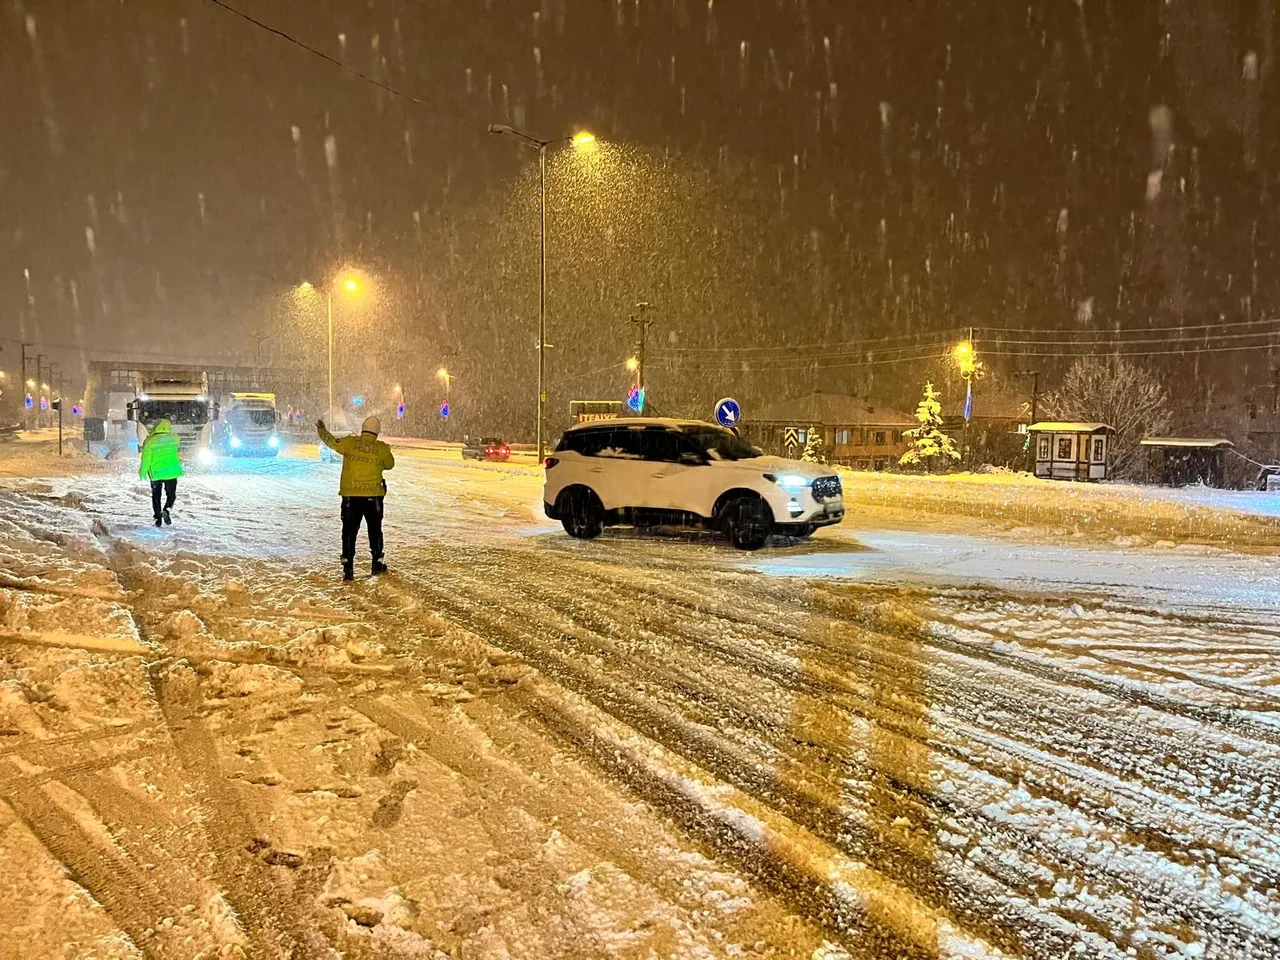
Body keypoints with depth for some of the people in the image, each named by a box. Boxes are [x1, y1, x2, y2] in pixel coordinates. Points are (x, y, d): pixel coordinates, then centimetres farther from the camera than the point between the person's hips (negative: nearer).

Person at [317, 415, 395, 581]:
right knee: (375, 530, 16)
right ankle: (377, 563, 25)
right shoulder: (382, 449, -7)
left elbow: (332, 441, 13)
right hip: (373, 496, 0)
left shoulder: (349, 443, -5)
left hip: (351, 496, 0)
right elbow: (390, 464, 10)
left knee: (349, 531, 6)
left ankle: (348, 567, 1)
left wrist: (321, 430, 32)